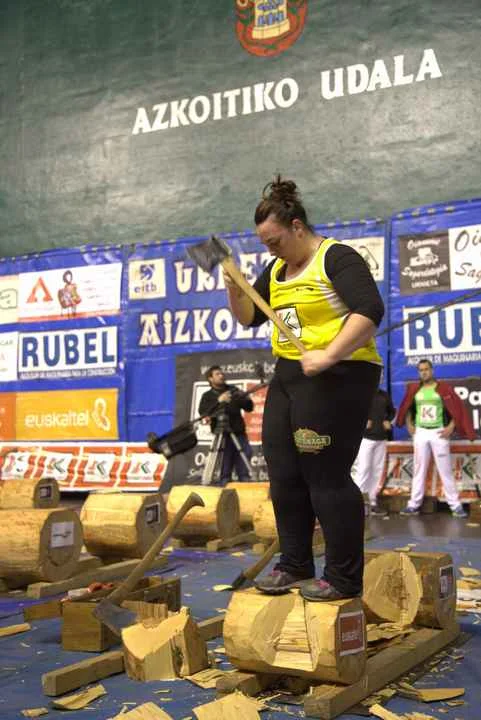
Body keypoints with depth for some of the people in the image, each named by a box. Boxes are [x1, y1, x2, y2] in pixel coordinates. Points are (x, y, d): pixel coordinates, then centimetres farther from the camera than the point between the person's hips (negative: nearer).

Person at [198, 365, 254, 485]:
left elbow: (249, 408, 15)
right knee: (225, 472, -5)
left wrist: (244, 398, -6)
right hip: (222, 435, -3)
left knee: (244, 473, 0)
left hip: (239, 434, 3)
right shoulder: (208, 396, 8)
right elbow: (203, 412, -10)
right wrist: (218, 401, -20)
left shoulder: (233, 390, 17)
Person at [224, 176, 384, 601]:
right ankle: (295, 566, 23)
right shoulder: (277, 270, 14)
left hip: (337, 378, -9)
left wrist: (328, 356, -29)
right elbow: (249, 317, 19)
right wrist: (234, 288, 0)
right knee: (284, 475, 10)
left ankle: (344, 579, 4)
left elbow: (370, 311, -23)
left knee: (327, 477, -7)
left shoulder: (336, 258, -11)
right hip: (289, 377, 9)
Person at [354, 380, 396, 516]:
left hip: (381, 438, 5)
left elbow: (392, 411, 25)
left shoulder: (384, 395, 12)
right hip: (365, 437, -5)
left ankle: (373, 502, 13)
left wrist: (388, 421, 6)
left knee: (377, 470, 7)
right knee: (363, 468, -10)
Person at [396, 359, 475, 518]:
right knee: (419, 470, 7)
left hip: (439, 433, -3)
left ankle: (455, 505, 5)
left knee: (445, 470, -1)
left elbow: (457, 409, -5)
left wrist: (451, 427, -12)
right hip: (420, 433, 3)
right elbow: (407, 408, 20)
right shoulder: (414, 389, 6)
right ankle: (414, 505, 11)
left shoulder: (444, 388, -4)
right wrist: (409, 425, 8)